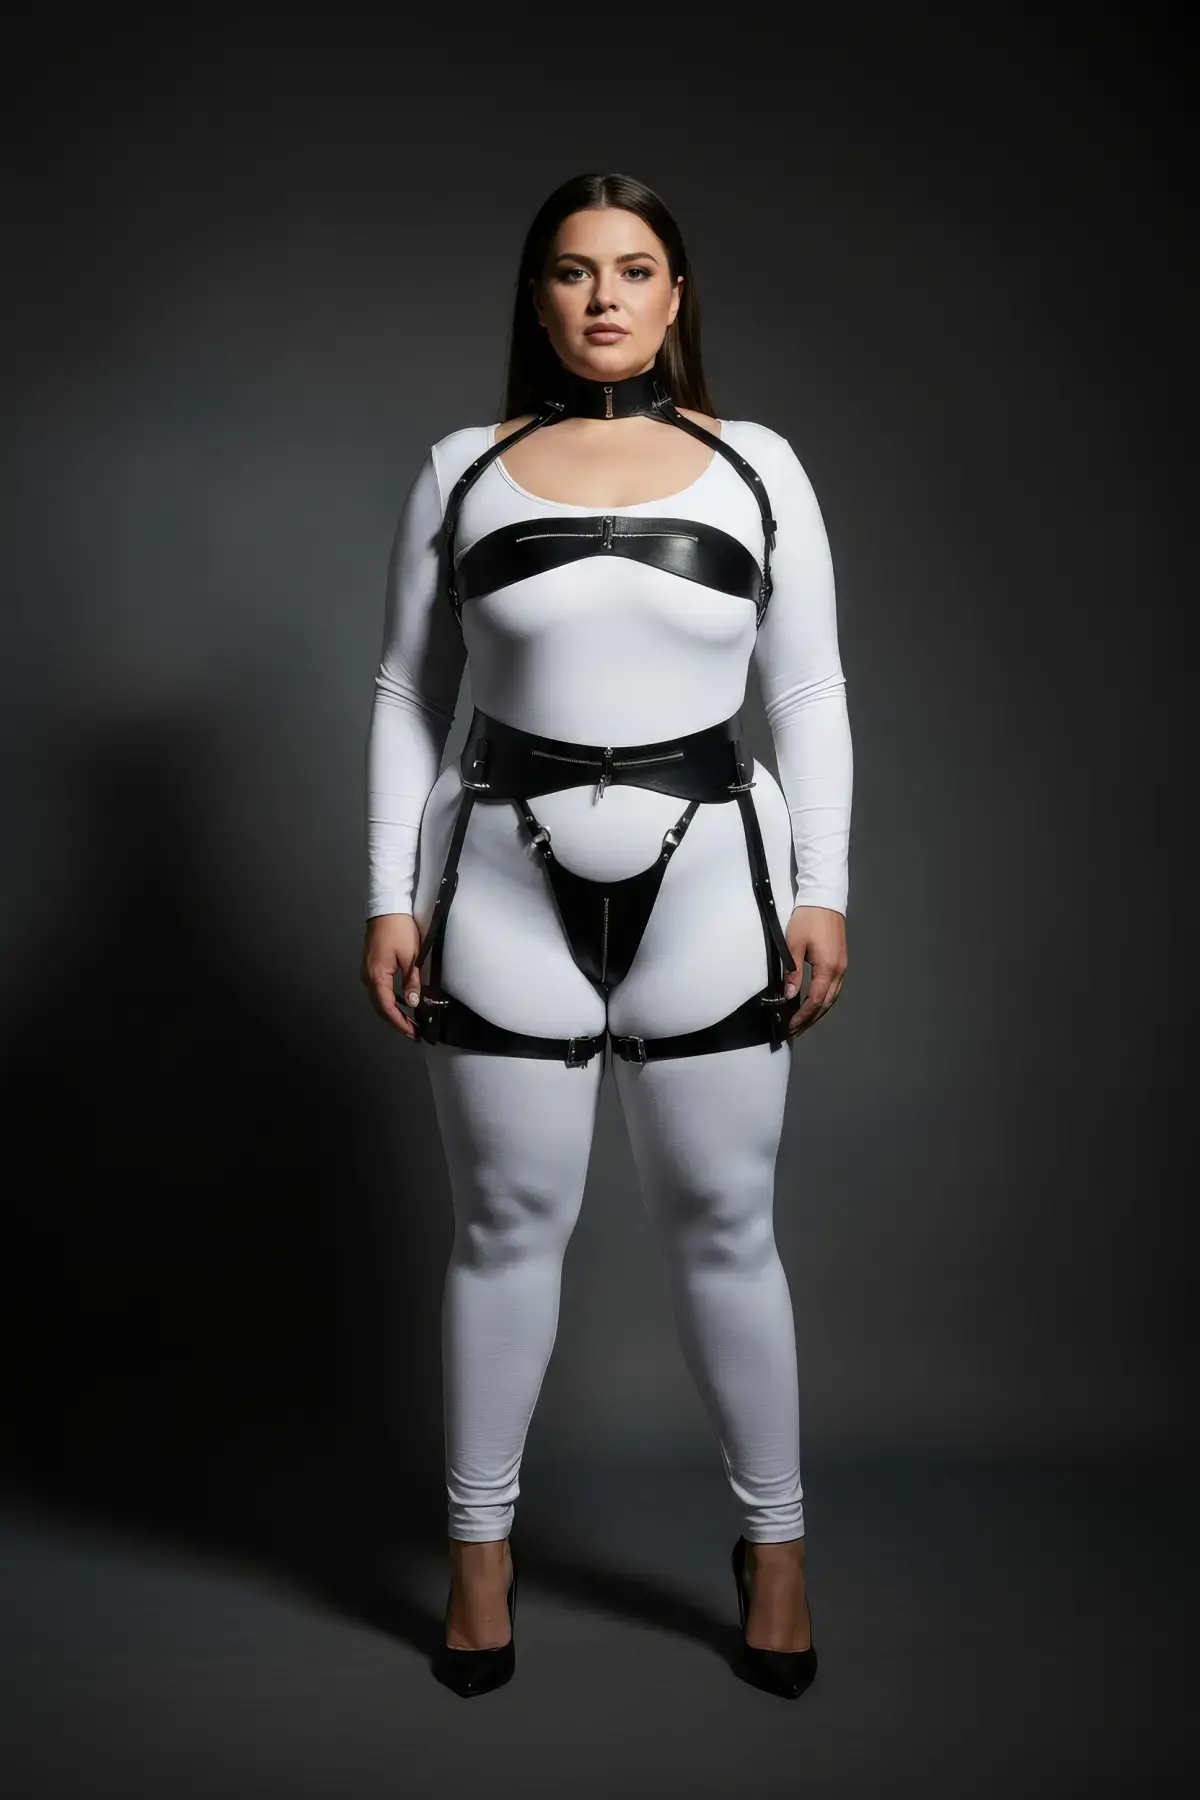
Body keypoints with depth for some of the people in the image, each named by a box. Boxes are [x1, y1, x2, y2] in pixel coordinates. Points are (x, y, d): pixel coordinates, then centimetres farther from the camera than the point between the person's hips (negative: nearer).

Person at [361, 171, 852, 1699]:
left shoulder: (758, 467, 5)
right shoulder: (463, 470, 5)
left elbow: (810, 693, 5)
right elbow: (408, 696, 6)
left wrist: (823, 891, -2)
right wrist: (389, 897, 0)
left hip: (708, 885, 0)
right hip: (506, 888, 0)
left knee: (722, 1231, 8)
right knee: (508, 1229, 9)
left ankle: (775, 1543, 27)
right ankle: (480, 1547, 27)